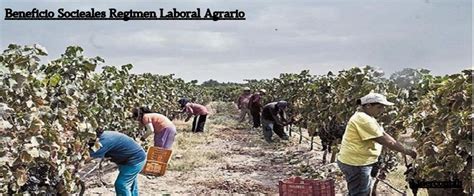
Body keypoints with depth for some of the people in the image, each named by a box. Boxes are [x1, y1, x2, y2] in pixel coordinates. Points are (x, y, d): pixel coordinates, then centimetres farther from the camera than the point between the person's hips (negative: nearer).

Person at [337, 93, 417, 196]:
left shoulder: (364, 117, 13)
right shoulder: (364, 119, -22)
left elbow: (383, 135, 12)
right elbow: (385, 141, -20)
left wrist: (403, 148, 5)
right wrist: (406, 151, -12)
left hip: (357, 162, 11)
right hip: (356, 164, -11)